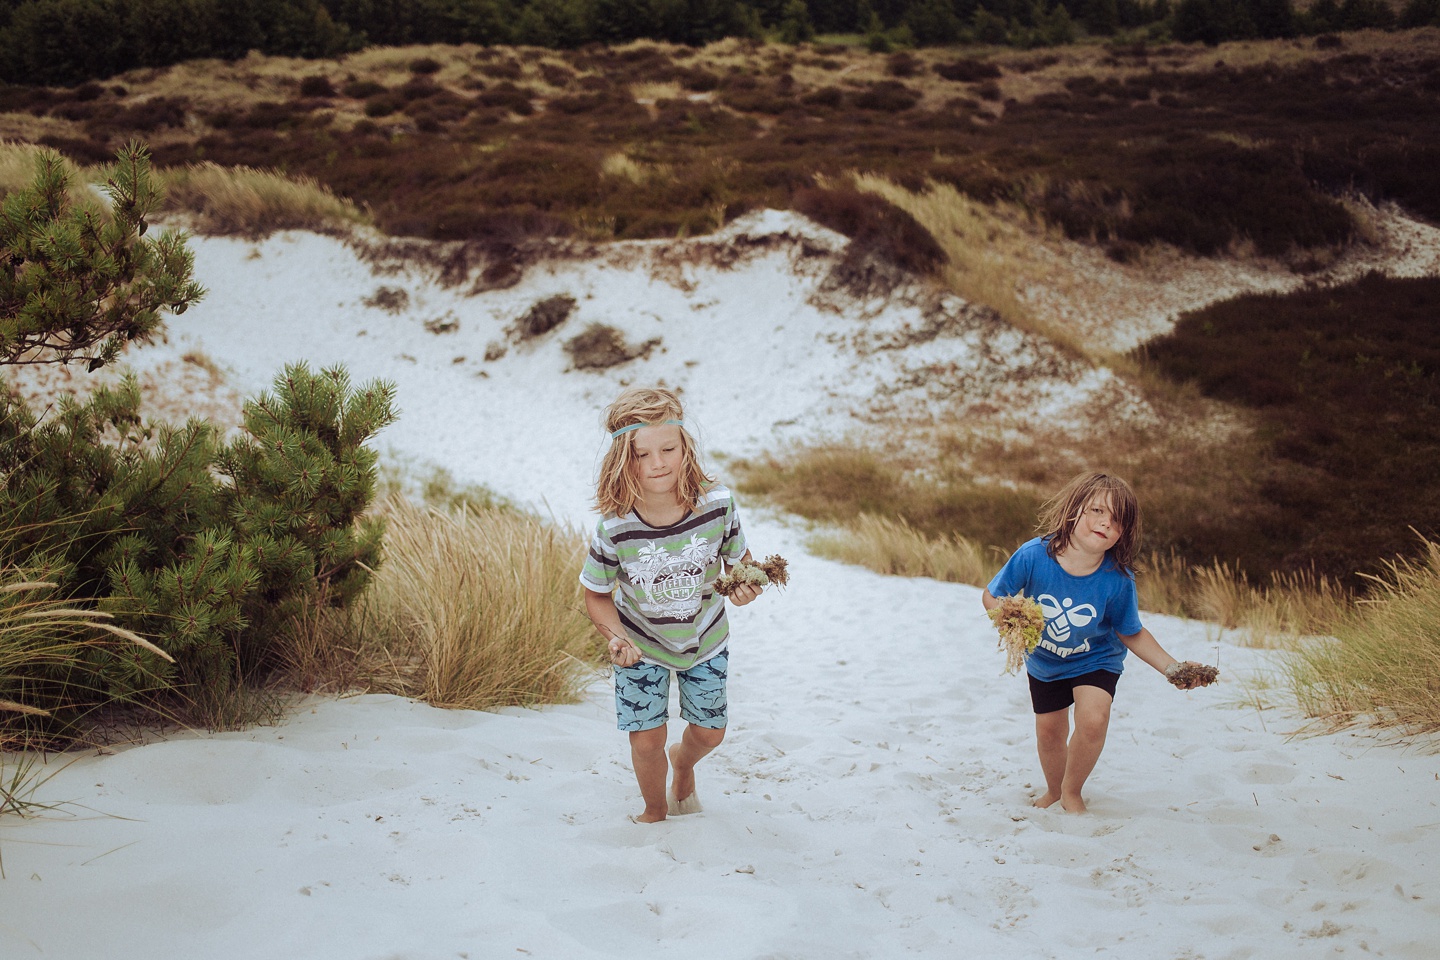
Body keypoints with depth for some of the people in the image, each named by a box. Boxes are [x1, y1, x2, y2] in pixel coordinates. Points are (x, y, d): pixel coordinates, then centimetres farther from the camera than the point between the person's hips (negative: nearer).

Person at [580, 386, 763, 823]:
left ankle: (683, 762, 56)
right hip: (641, 644, -2)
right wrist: (616, 637, -31)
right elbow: (596, 595, -14)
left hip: (705, 638, 2)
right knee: (646, 742, 2)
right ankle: (655, 811, 36)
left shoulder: (717, 504, -28)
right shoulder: (615, 530, -31)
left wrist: (745, 585, -30)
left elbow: (738, 557, -7)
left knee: (709, 733, 16)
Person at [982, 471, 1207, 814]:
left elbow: (1131, 635, -13)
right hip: (1044, 662, 2)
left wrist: (1172, 667, -23)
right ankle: (1054, 792, 48)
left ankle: (1072, 793, 5)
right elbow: (992, 596, -16)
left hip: (1095, 661, -1)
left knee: (1093, 720, -24)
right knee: (1049, 733, 15)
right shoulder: (1033, 555, -32)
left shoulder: (1118, 579, -30)